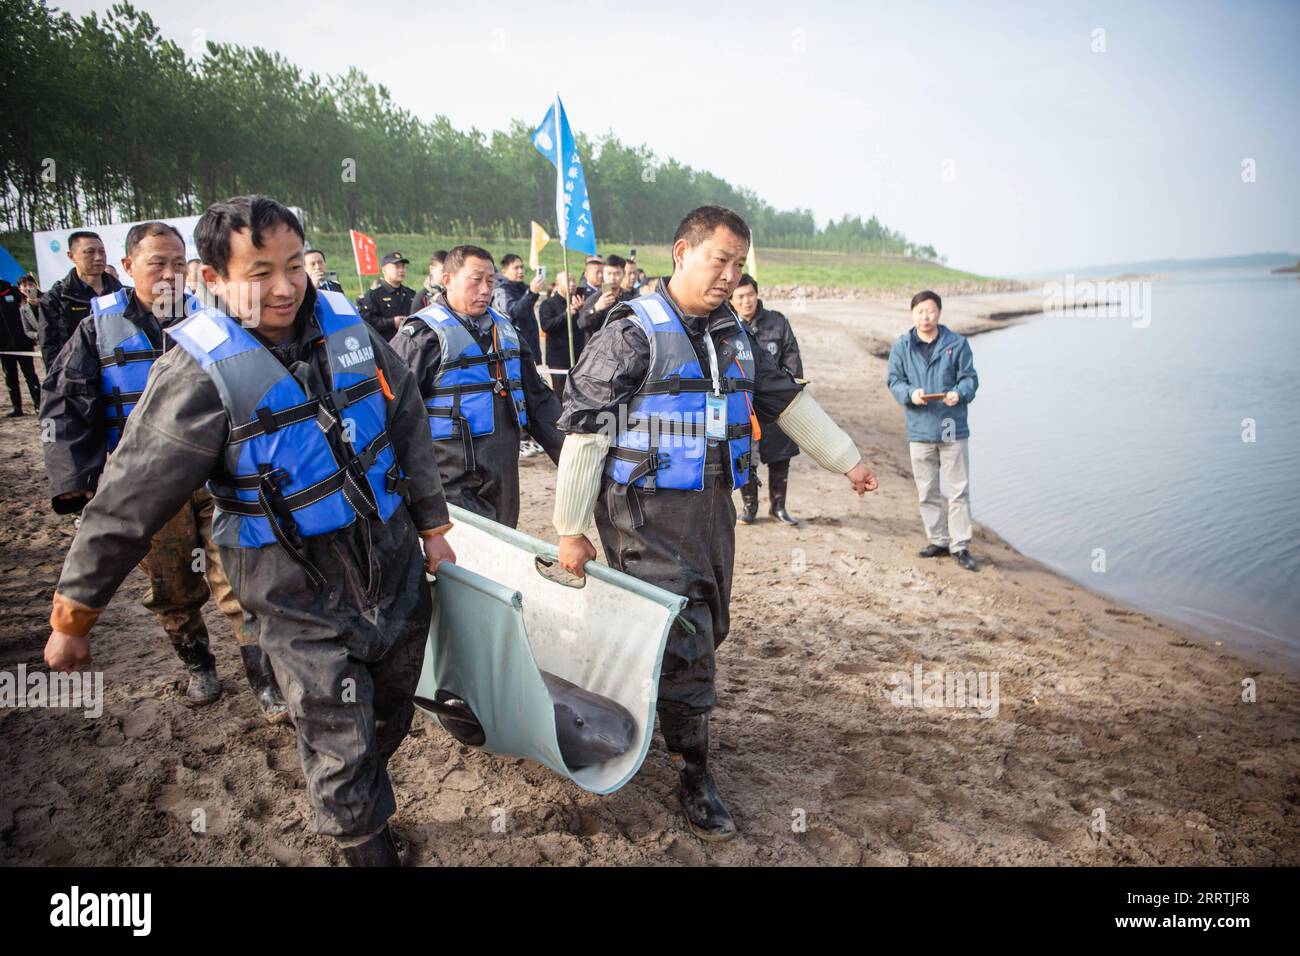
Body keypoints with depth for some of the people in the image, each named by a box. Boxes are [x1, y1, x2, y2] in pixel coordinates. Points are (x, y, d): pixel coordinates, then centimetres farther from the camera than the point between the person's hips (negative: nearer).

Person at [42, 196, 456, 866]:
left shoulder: (346, 327, -2)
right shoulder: (201, 372, -17)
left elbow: (407, 423, 9)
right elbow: (128, 503, -12)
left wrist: (431, 523, 10)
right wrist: (71, 615, -4)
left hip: (396, 570, 5)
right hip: (303, 606, -5)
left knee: (389, 721, 22)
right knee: (341, 751, 2)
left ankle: (367, 804, 50)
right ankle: (364, 846, 30)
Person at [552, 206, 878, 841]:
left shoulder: (732, 333, 10)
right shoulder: (634, 333, -11)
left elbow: (786, 399, 19)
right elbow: (583, 429, -12)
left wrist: (848, 461, 19)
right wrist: (569, 529, -12)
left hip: (713, 505, 8)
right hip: (647, 512, -7)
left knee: (708, 630, 16)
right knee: (684, 642, -5)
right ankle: (695, 775, 13)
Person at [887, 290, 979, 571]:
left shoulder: (957, 344, -1)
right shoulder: (901, 347, 3)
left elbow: (969, 378, 0)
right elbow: (894, 381, 3)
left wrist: (959, 393, -21)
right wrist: (910, 393, -18)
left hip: (953, 429, -2)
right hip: (919, 429, 2)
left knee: (958, 490, 2)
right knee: (927, 492, 10)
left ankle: (961, 546, 10)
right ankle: (938, 540, 24)